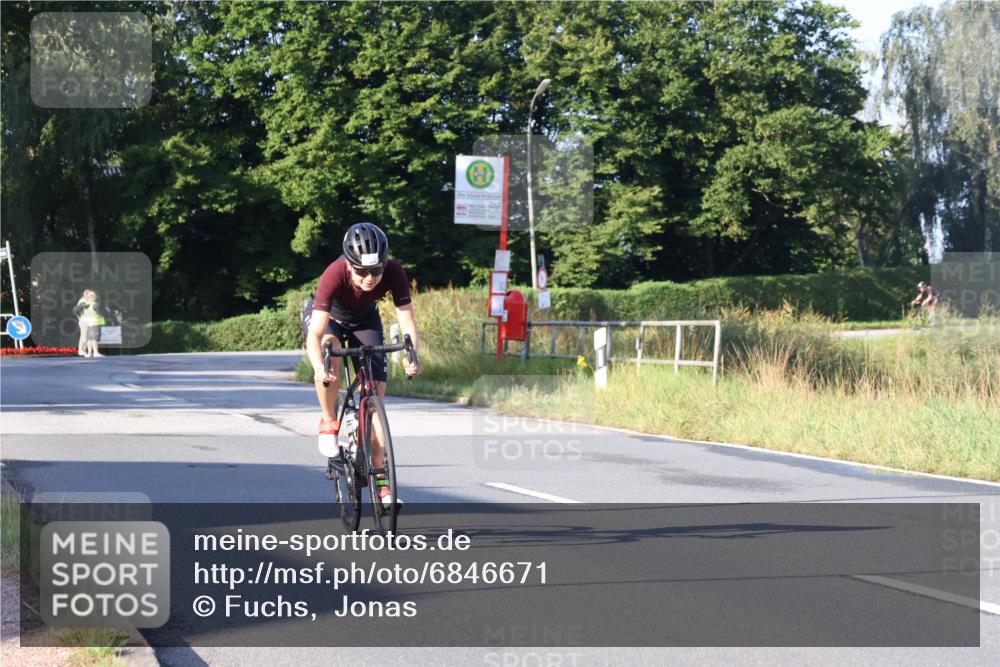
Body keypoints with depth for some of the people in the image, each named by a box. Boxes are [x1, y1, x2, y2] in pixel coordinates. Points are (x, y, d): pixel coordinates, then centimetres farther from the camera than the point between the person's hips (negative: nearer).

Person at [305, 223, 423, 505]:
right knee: (330, 352, -37)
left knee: (376, 397, -8)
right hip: (329, 318, -2)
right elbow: (315, 334, -44)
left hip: (365, 321, 2)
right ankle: (329, 421, -12)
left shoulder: (394, 273, -34)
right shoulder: (334, 275, -41)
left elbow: (407, 322, -34)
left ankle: (381, 479, -3)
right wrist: (319, 367, -62)